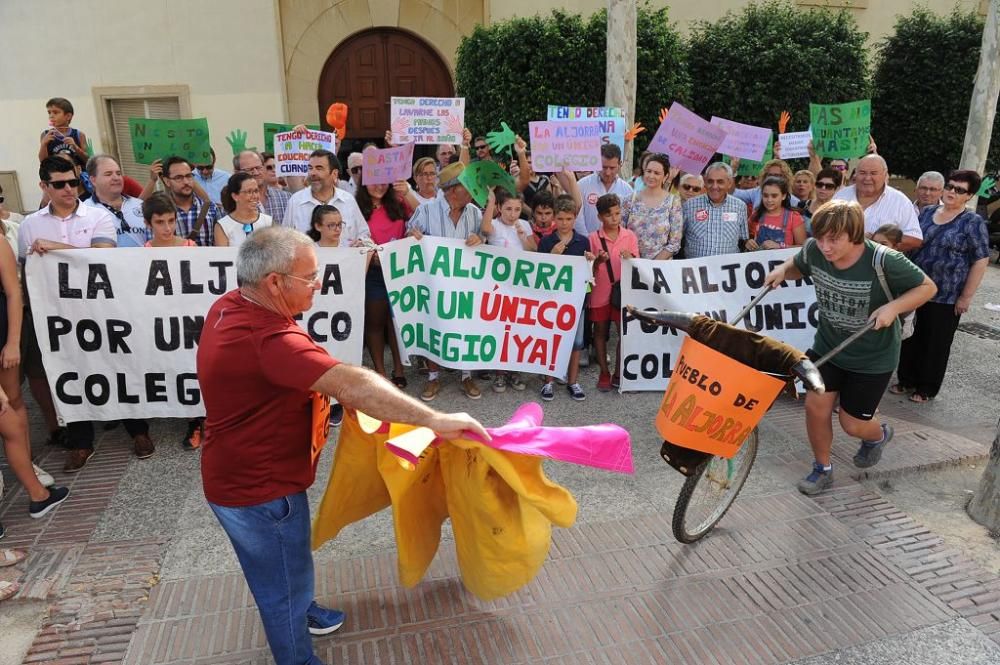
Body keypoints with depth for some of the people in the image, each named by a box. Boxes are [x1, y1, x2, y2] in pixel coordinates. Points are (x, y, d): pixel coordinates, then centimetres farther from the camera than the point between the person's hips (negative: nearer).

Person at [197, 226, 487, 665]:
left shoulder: (230, 307, -4)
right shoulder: (267, 339, -36)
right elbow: (351, 385, -44)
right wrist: (434, 420, -44)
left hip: (243, 473, 10)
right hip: (259, 488, -10)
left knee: (288, 566, 33)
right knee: (283, 582, 14)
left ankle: (302, 612, 58)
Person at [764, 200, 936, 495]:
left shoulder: (884, 261, -28)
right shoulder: (814, 251, -16)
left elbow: (927, 287, -13)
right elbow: (798, 266, 8)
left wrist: (893, 307, -29)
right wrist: (783, 269, -13)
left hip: (872, 357, -3)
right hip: (827, 346, 4)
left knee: (853, 423, 6)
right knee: (815, 406, 0)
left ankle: (878, 435, 45)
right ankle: (822, 469, 25)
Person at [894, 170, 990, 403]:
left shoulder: (973, 223, -8)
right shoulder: (927, 212, 6)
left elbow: (980, 261, -9)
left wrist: (966, 297, -12)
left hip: (946, 298, -4)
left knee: (936, 344, 9)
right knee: (910, 338, 12)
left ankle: (926, 388, 23)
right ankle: (906, 380, 29)